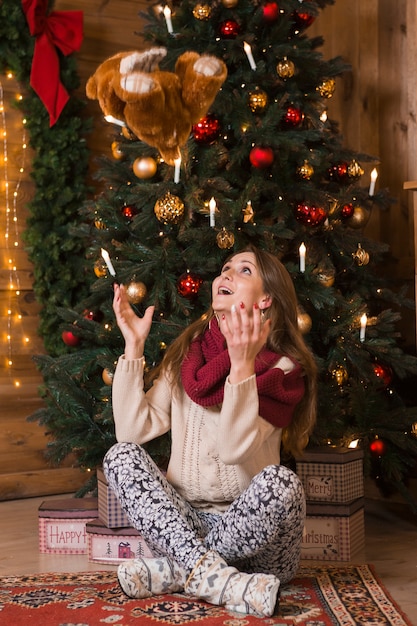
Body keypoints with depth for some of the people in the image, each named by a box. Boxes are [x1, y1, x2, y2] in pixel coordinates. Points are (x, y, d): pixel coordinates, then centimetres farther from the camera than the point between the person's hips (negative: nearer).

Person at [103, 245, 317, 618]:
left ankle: (178, 569, -18)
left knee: (280, 481, -32)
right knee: (120, 456, -17)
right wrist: (134, 346, -6)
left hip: (250, 526, -3)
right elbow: (134, 431, -4)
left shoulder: (281, 369, -5)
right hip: (185, 521, 3)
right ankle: (212, 574, -31)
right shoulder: (186, 354, 8)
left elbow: (236, 449, -20)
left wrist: (242, 365, -30)